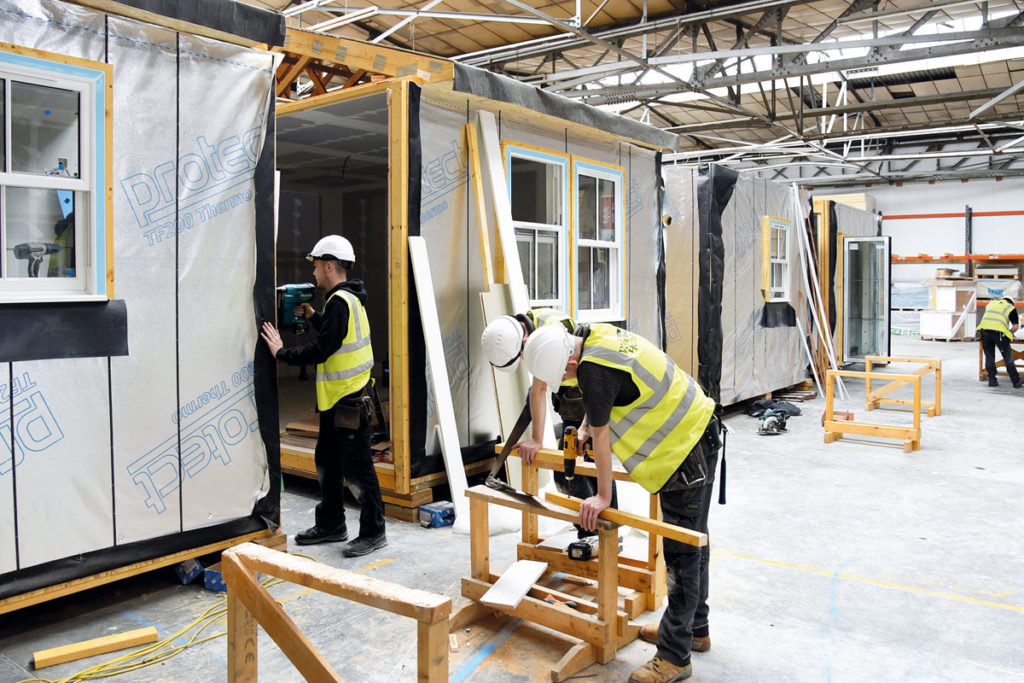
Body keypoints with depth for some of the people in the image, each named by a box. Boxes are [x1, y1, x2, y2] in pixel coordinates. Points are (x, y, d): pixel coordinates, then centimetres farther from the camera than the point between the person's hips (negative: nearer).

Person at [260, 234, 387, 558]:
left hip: (349, 401, -11)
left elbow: (322, 349, -23)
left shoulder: (340, 301, -18)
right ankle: (331, 524, 32)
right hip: (335, 398, 11)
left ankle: (373, 532, 8)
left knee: (356, 468, -2)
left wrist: (282, 352, -12)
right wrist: (312, 316, 18)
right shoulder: (347, 298, 14)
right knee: (328, 461, 19)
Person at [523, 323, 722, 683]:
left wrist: (603, 495, -8)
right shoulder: (596, 335, 2)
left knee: (682, 554, -4)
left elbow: (600, 434, -17)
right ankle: (695, 631, 35)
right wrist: (588, 424, 14)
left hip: (686, 452, -11)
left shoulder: (594, 367, -26)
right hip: (699, 435, 11)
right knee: (692, 542, 20)